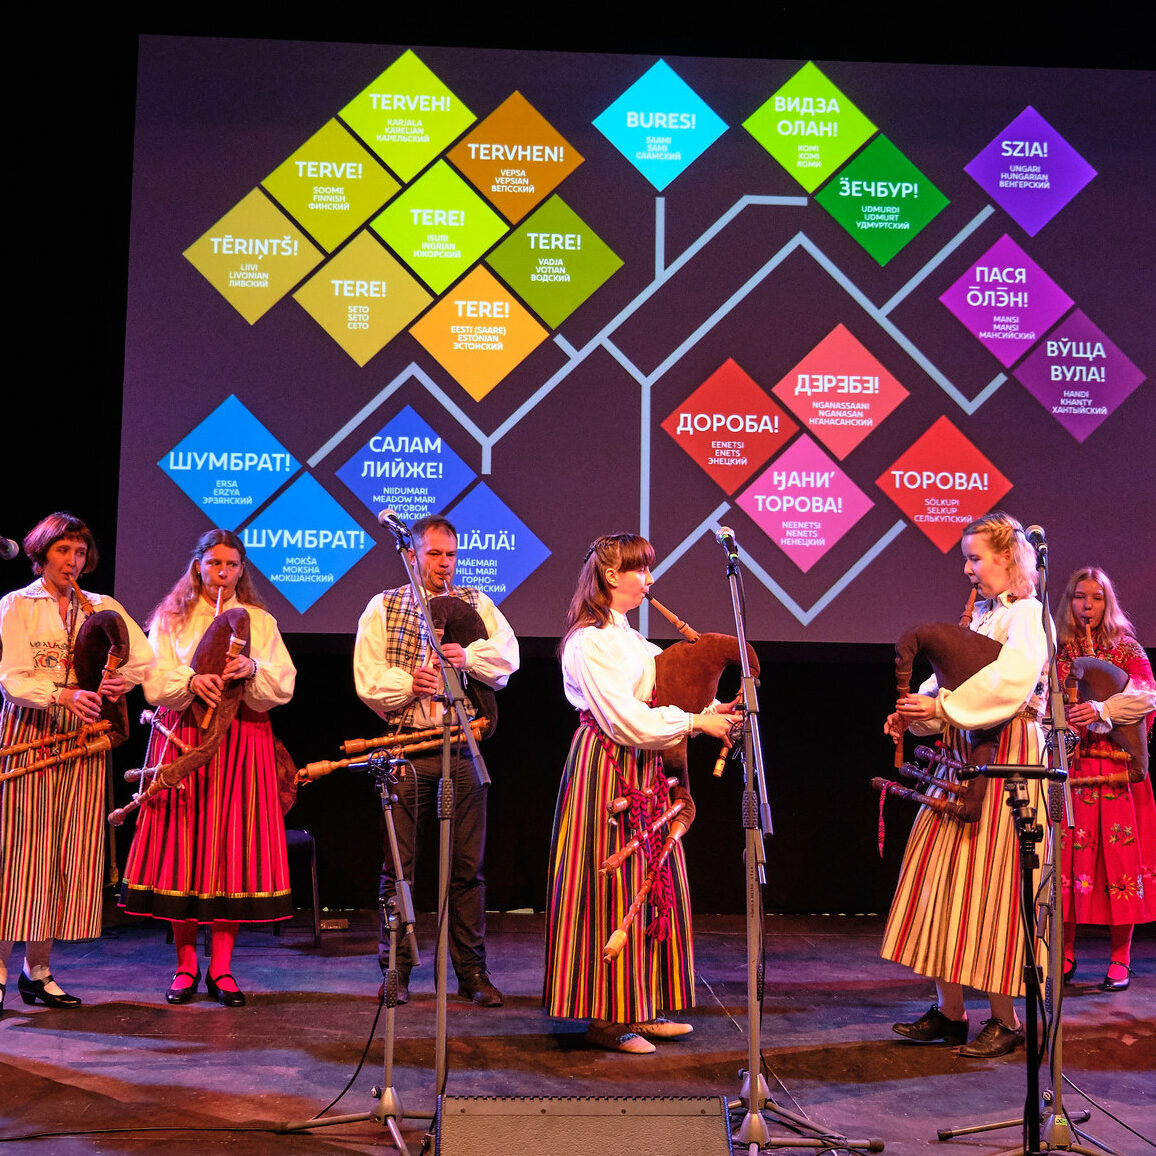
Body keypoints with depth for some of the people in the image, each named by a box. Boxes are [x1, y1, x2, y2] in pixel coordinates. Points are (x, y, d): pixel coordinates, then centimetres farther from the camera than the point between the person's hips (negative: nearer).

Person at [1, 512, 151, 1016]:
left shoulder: (103, 607, 14)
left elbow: (147, 658, 8)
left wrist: (122, 679, -13)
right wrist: (64, 695, -25)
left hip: (83, 737, 4)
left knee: (69, 852, 3)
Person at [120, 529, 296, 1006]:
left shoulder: (260, 621, 13)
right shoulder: (171, 618, 10)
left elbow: (282, 688, 3)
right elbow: (154, 683, -2)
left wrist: (252, 670, -15)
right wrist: (191, 681, -20)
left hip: (243, 745, 1)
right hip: (183, 740, -1)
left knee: (233, 845, -3)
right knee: (182, 843, -3)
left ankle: (221, 966, 4)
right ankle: (186, 964, 8)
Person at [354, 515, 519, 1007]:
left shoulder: (477, 605, 13)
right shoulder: (383, 607, 9)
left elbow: (508, 657, 0)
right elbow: (367, 677, 1)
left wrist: (470, 657, -17)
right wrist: (410, 683, -15)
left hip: (463, 749, 1)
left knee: (467, 865, 4)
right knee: (399, 864, 2)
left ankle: (472, 971, 12)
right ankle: (396, 969, 13)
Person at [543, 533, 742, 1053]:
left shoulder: (630, 640, 17)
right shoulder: (588, 641, -14)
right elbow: (627, 721, -20)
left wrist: (705, 715, 2)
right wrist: (695, 722, -13)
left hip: (644, 772, 10)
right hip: (607, 771, -10)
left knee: (651, 888, 11)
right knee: (613, 888, -5)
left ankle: (642, 1008, 20)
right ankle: (606, 1017, 4)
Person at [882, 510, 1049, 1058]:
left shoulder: (1026, 614, -8)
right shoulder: (981, 614, 16)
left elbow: (1010, 679, -25)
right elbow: (955, 681, 14)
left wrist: (940, 706, -24)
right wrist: (915, 715, -3)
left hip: (1006, 759, -8)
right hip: (964, 756, 8)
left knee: (990, 883, -5)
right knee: (946, 876, 6)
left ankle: (1005, 1019, 5)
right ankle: (949, 1011, 13)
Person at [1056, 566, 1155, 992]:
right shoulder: (1056, 650, 12)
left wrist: (1103, 709, -23)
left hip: (1116, 768, -1)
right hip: (1067, 766, 1)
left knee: (1119, 855, -4)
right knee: (1067, 856, 0)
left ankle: (1120, 960, 3)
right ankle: (1065, 953, 10)